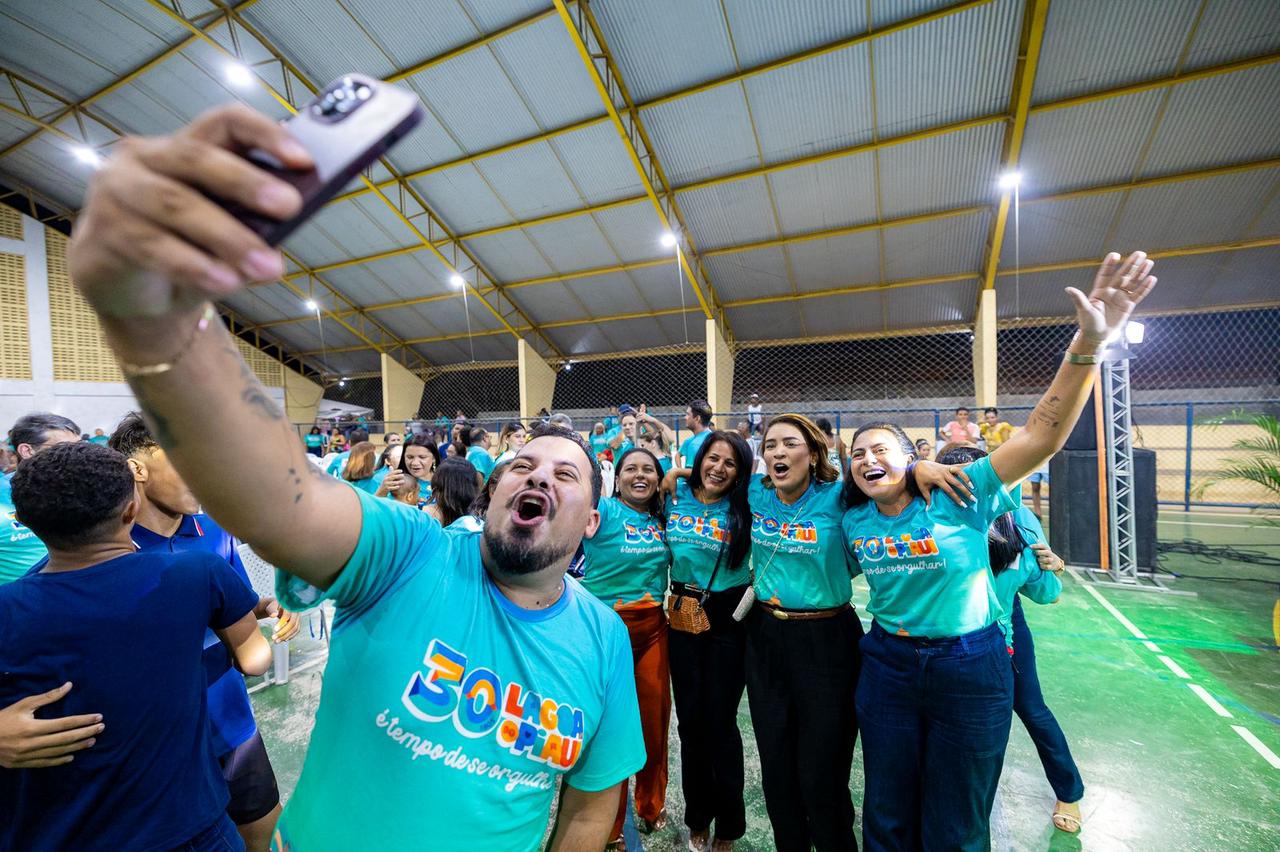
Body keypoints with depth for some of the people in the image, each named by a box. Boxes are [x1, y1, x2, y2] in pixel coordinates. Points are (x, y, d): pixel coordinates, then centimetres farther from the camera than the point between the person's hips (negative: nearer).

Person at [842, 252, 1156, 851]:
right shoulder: (853, 518, -4)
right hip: (888, 664, 3)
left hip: (969, 667, -2)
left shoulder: (957, 495, -14)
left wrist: (1087, 344, -33)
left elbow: (1043, 435, -25)